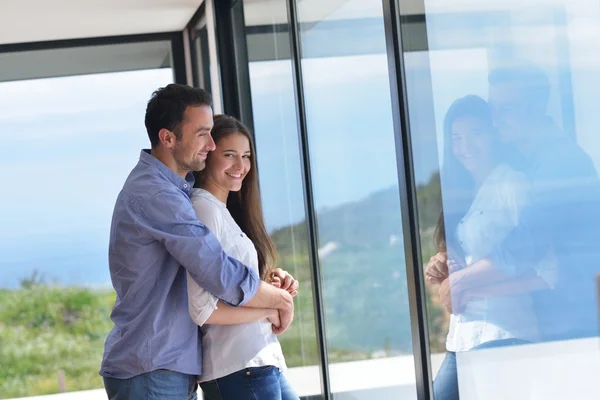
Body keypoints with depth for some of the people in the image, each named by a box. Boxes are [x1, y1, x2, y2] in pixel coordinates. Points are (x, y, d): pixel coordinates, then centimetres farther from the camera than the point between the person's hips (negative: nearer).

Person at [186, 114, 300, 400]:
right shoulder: (204, 209, -13)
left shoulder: (227, 212, 15)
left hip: (263, 363, 9)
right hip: (239, 370, -9)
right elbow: (203, 309, -21)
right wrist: (268, 309, -10)